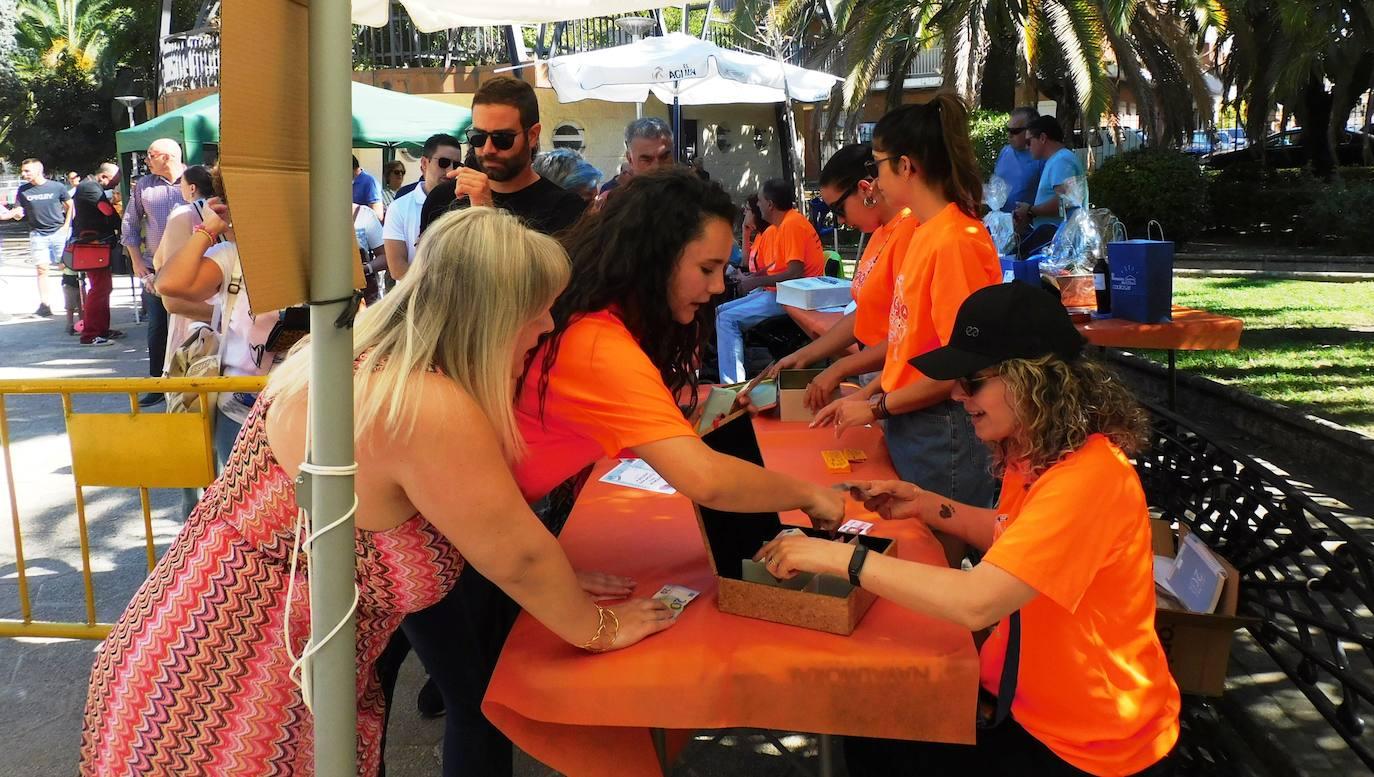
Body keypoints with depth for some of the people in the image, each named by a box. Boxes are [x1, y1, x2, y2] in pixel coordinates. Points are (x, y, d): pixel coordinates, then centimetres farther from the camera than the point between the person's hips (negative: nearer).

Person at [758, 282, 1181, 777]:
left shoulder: (1087, 475, -31)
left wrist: (839, 556, -32)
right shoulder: (1032, 454, -1)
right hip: (1030, 695, 8)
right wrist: (927, 506, 2)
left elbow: (974, 602, -38)